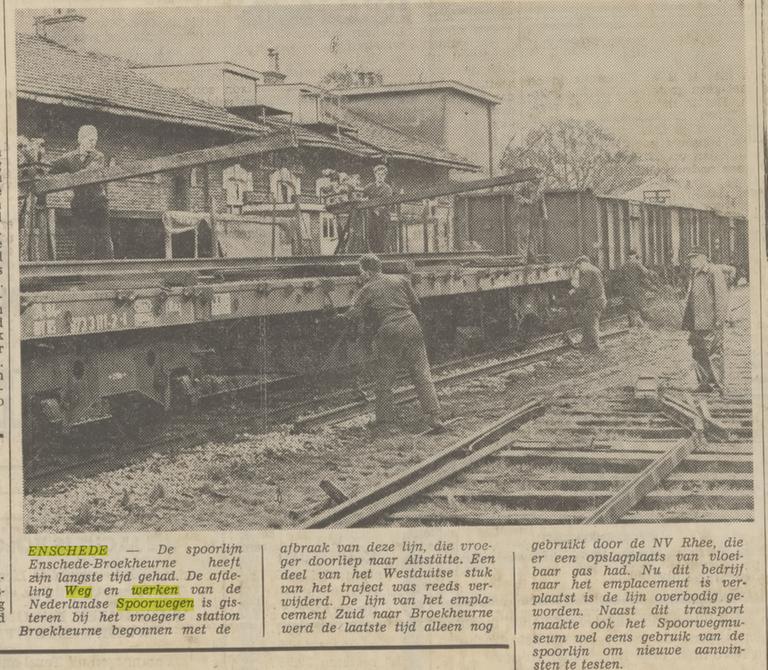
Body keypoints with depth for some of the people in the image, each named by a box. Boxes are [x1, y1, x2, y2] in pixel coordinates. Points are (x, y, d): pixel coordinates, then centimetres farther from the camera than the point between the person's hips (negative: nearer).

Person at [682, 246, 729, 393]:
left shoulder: (714, 273, -10)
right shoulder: (694, 274, 18)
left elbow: (721, 297, -14)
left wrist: (719, 320, -19)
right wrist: (686, 321, 19)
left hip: (711, 324, -9)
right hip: (696, 325, 9)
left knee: (713, 355, -5)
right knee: (698, 354, 10)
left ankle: (718, 387, 2)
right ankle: (704, 385, 18)